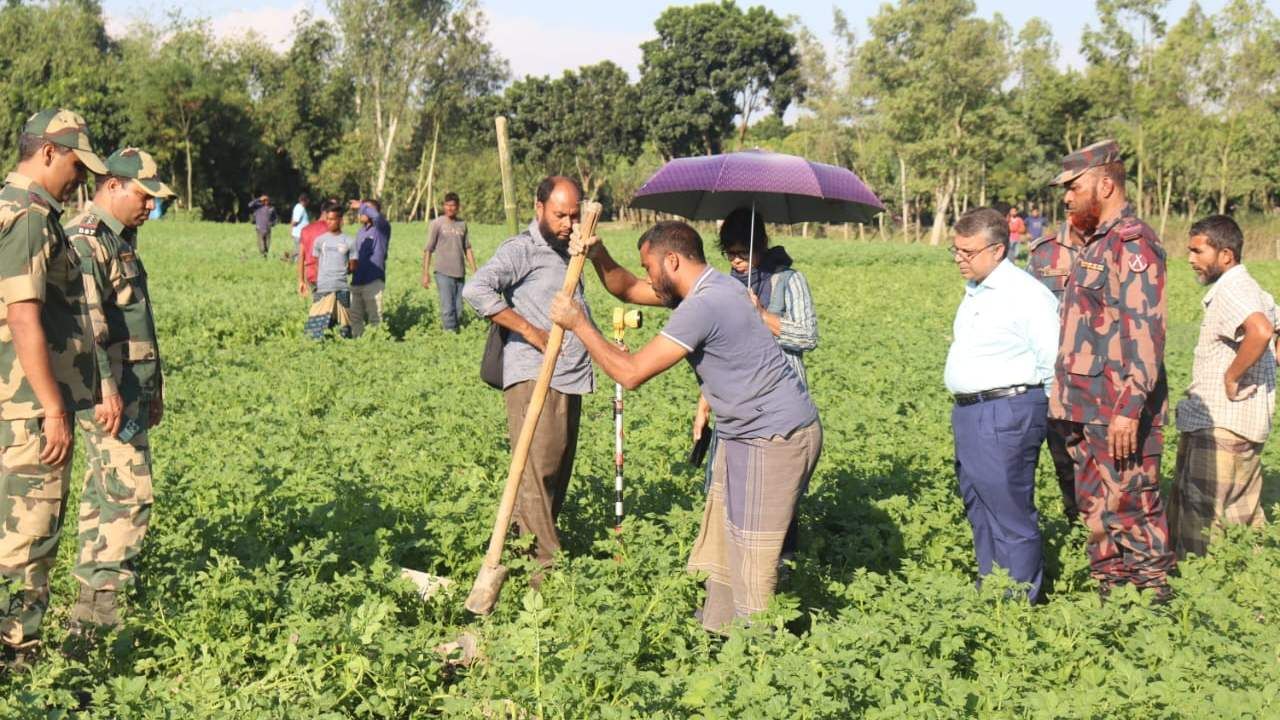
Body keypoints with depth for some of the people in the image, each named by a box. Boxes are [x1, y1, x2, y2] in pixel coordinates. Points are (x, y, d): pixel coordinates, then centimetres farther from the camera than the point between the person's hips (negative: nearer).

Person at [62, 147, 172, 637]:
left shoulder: (119, 240, 19)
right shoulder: (85, 240, -14)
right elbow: (87, 323, -23)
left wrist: (152, 389, 25)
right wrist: (106, 389, -27)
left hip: (129, 389, 10)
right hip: (107, 393, -10)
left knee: (103, 492, 13)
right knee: (130, 493, -12)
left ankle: (92, 589, 20)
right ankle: (100, 602, -9)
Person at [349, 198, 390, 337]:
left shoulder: (381, 229, -5)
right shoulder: (360, 232, 18)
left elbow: (376, 216, -27)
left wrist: (361, 206, -15)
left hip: (373, 282, -7)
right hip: (356, 281, 7)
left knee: (374, 317, -3)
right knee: (355, 316, 12)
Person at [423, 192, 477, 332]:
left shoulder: (462, 225, 11)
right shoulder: (437, 224, -1)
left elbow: (467, 249, 17)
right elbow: (428, 250, -2)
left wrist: (475, 271, 11)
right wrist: (425, 273, -8)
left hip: (460, 274, 4)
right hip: (444, 273, -4)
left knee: (459, 310, 6)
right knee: (448, 309, -8)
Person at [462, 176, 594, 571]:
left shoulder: (565, 253, 21)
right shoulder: (522, 249, -6)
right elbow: (476, 289, -23)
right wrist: (530, 331, -19)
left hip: (570, 379, 9)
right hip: (533, 377, -9)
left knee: (559, 471, 8)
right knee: (537, 471, -10)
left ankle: (525, 547, 15)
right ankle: (544, 563, -9)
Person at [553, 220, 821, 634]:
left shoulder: (703, 306, -23)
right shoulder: (710, 286, 10)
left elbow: (630, 373, -22)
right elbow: (628, 290, 21)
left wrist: (579, 323, -11)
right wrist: (597, 254, 3)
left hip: (774, 440, -11)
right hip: (748, 434, 11)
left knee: (752, 557, -6)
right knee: (720, 539, 19)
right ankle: (716, 628, 30)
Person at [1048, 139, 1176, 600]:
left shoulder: (1132, 242, -13)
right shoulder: (1096, 244, 17)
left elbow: (1145, 332, -21)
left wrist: (1129, 408, -25)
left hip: (1118, 412, -10)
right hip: (1088, 409, 10)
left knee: (1131, 509, -5)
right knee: (1096, 510, 14)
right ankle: (1108, 591, 23)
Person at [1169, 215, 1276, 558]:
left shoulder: (1231, 289, -16)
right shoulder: (1250, 289, 17)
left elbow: (1260, 331, -35)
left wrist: (1231, 377, -24)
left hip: (1222, 426, -11)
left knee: (1199, 522, -9)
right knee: (1242, 519, 15)